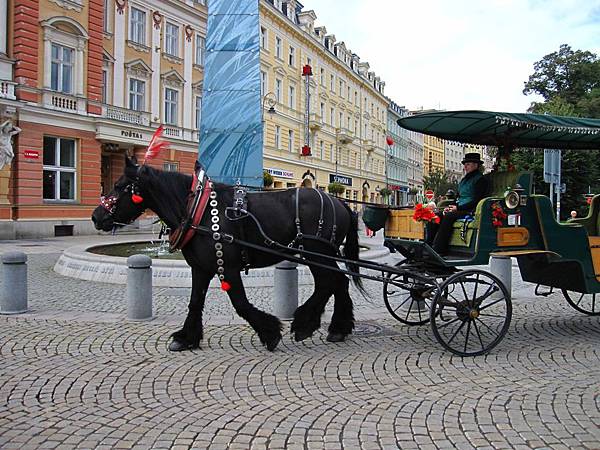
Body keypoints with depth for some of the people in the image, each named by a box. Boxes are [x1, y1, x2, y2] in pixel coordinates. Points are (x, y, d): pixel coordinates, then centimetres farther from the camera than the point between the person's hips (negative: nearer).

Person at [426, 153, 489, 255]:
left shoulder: (480, 179, -2)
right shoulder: (464, 180, 24)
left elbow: (477, 201, -12)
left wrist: (458, 208, -16)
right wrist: (450, 207, 6)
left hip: (470, 211, -8)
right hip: (459, 210, 8)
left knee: (448, 217, -33)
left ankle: (438, 249, -36)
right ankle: (429, 246, -20)